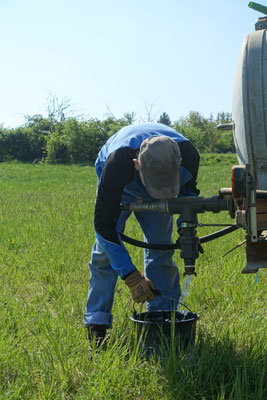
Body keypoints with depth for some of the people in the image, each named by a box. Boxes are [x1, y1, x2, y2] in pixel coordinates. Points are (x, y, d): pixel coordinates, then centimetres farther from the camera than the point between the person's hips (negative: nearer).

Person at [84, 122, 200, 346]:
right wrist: (131, 276, -39)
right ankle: (97, 325, -2)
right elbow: (104, 223, -36)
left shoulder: (188, 154, -36)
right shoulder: (117, 163, -46)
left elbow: (188, 193, -9)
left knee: (161, 249, -6)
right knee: (107, 250, -11)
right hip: (117, 188, -2)